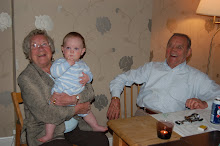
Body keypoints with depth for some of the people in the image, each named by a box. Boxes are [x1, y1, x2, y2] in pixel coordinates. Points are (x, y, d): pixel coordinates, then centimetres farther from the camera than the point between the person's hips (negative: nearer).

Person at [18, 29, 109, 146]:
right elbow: (44, 113, -17)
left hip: (75, 127, 4)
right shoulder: (26, 77, -7)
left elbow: (90, 91, -1)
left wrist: (72, 99, -21)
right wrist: (77, 109, -13)